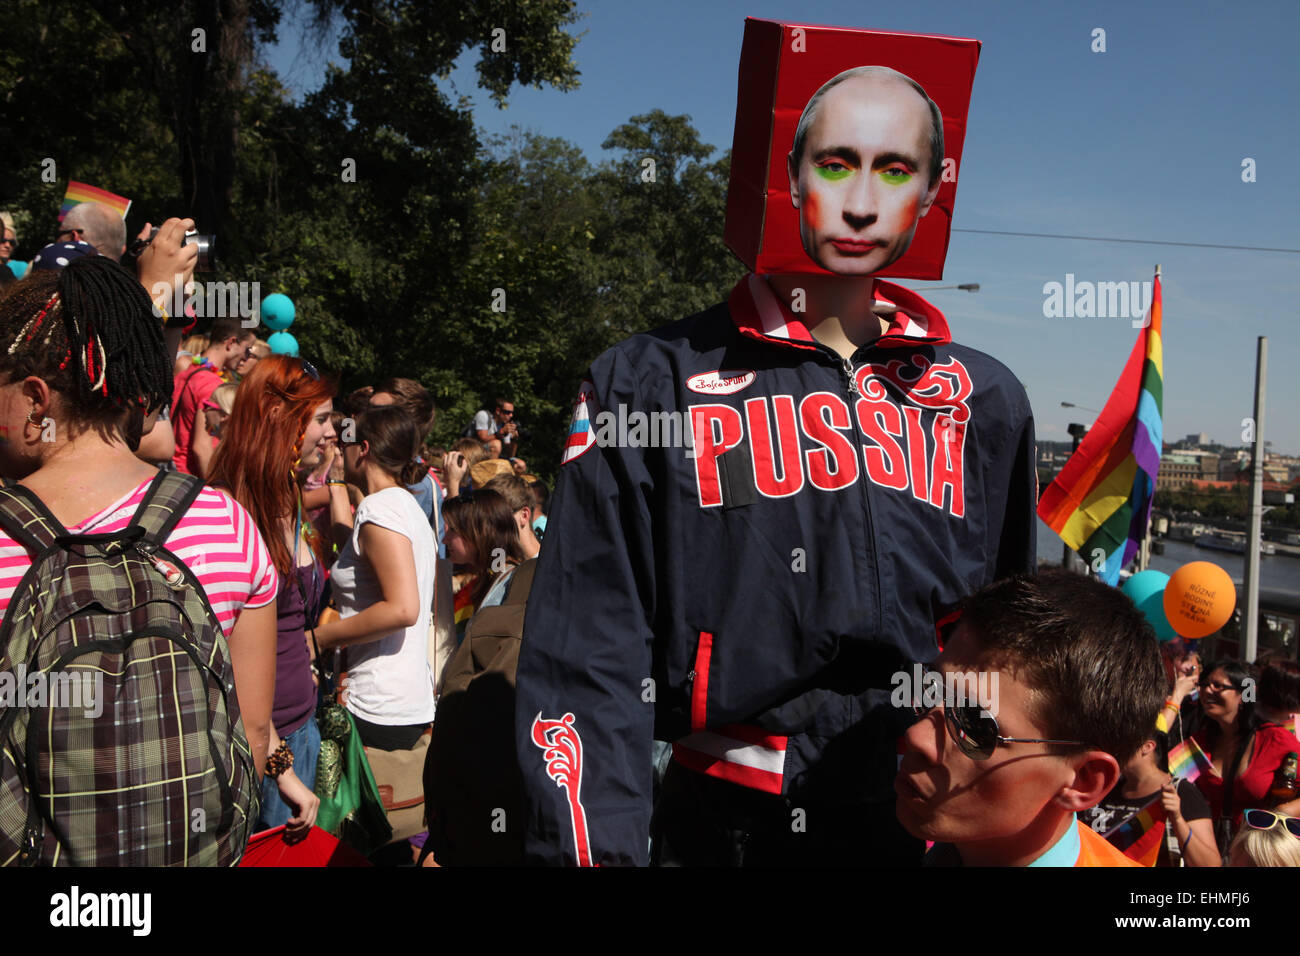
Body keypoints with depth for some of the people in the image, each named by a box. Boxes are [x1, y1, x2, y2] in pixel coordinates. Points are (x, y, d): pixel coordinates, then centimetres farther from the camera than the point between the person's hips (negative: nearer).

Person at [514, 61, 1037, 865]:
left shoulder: (984, 402, 3)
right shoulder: (651, 383, -6)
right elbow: (588, 660, -9)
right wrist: (593, 847, -15)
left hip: (928, 826, 3)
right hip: (724, 826, -2)